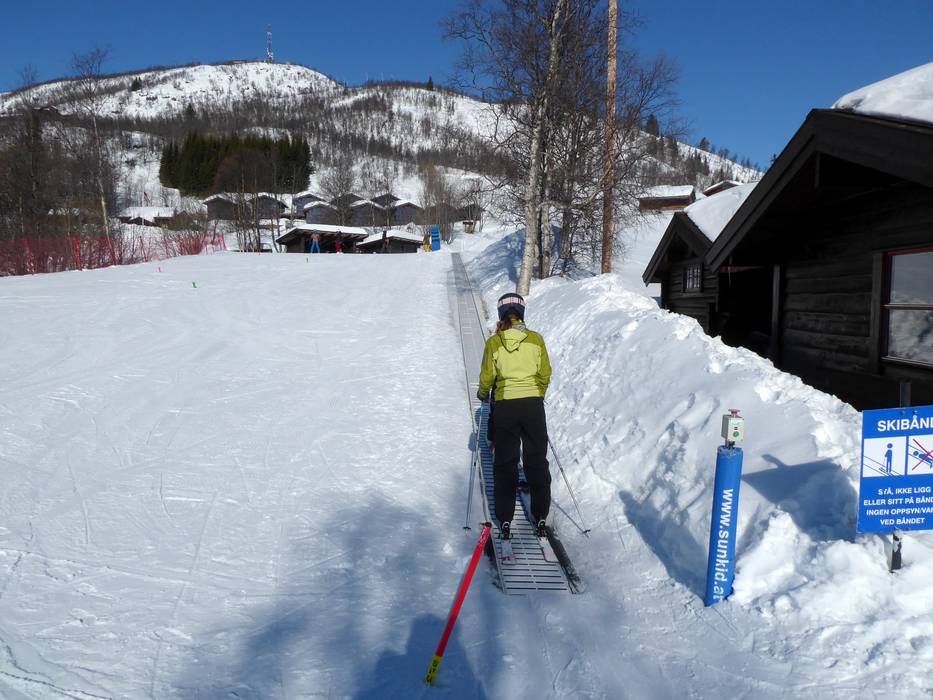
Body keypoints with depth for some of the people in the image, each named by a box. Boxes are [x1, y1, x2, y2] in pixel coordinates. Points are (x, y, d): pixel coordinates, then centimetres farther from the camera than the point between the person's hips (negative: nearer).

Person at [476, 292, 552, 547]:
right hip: (533, 405, 1)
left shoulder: (494, 342, -5)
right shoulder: (536, 339, -2)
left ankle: (505, 519, 15)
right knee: (537, 461, 12)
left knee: (505, 462, 11)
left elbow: (487, 376, -2)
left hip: (505, 406, -1)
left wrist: (483, 393, 18)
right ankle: (541, 517, 17)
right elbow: (545, 373, 1)